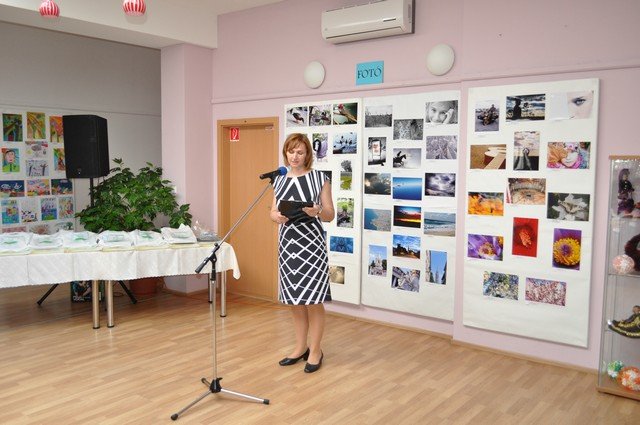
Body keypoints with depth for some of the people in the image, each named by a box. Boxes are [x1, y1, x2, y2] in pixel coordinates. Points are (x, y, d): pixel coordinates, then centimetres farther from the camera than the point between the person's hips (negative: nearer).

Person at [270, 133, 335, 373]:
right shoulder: (279, 181, 10)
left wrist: (317, 211, -24)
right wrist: (277, 217, -12)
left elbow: (330, 215, -3)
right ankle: (301, 347, 27)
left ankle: (315, 351, 15)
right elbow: (272, 212, 11)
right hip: (287, 242, 5)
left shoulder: (320, 179, -3)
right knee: (294, 299, 12)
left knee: (313, 300, 0)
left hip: (311, 242, -5)